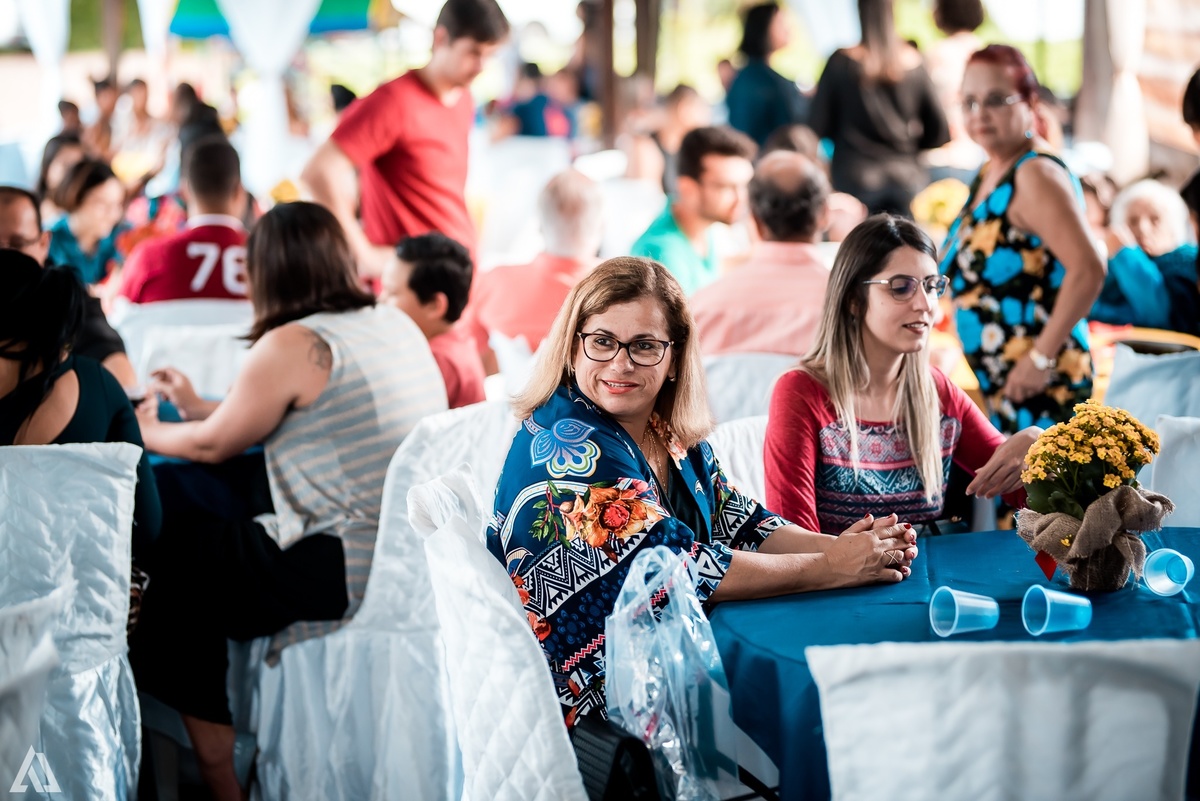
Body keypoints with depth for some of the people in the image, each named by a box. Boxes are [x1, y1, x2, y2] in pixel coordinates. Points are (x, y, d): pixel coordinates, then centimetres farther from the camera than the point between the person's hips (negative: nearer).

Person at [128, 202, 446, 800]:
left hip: (350, 572, -8)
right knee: (223, 535, 22)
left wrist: (148, 431, 20)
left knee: (173, 550, 10)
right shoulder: (397, 326, 12)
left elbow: (213, 446, 0)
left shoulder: (291, 346, -12)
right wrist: (199, 406, 33)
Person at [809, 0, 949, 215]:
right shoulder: (914, 63, -1)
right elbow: (939, 134, 3)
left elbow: (818, 127, -4)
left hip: (855, 181, -2)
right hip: (907, 179, 2)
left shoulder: (841, 63, -7)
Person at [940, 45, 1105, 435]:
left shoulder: (1036, 175, -15)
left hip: (1039, 387, -9)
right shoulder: (988, 175, 13)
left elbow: (1088, 270, -25)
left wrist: (1042, 357, -22)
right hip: (994, 382, 9)